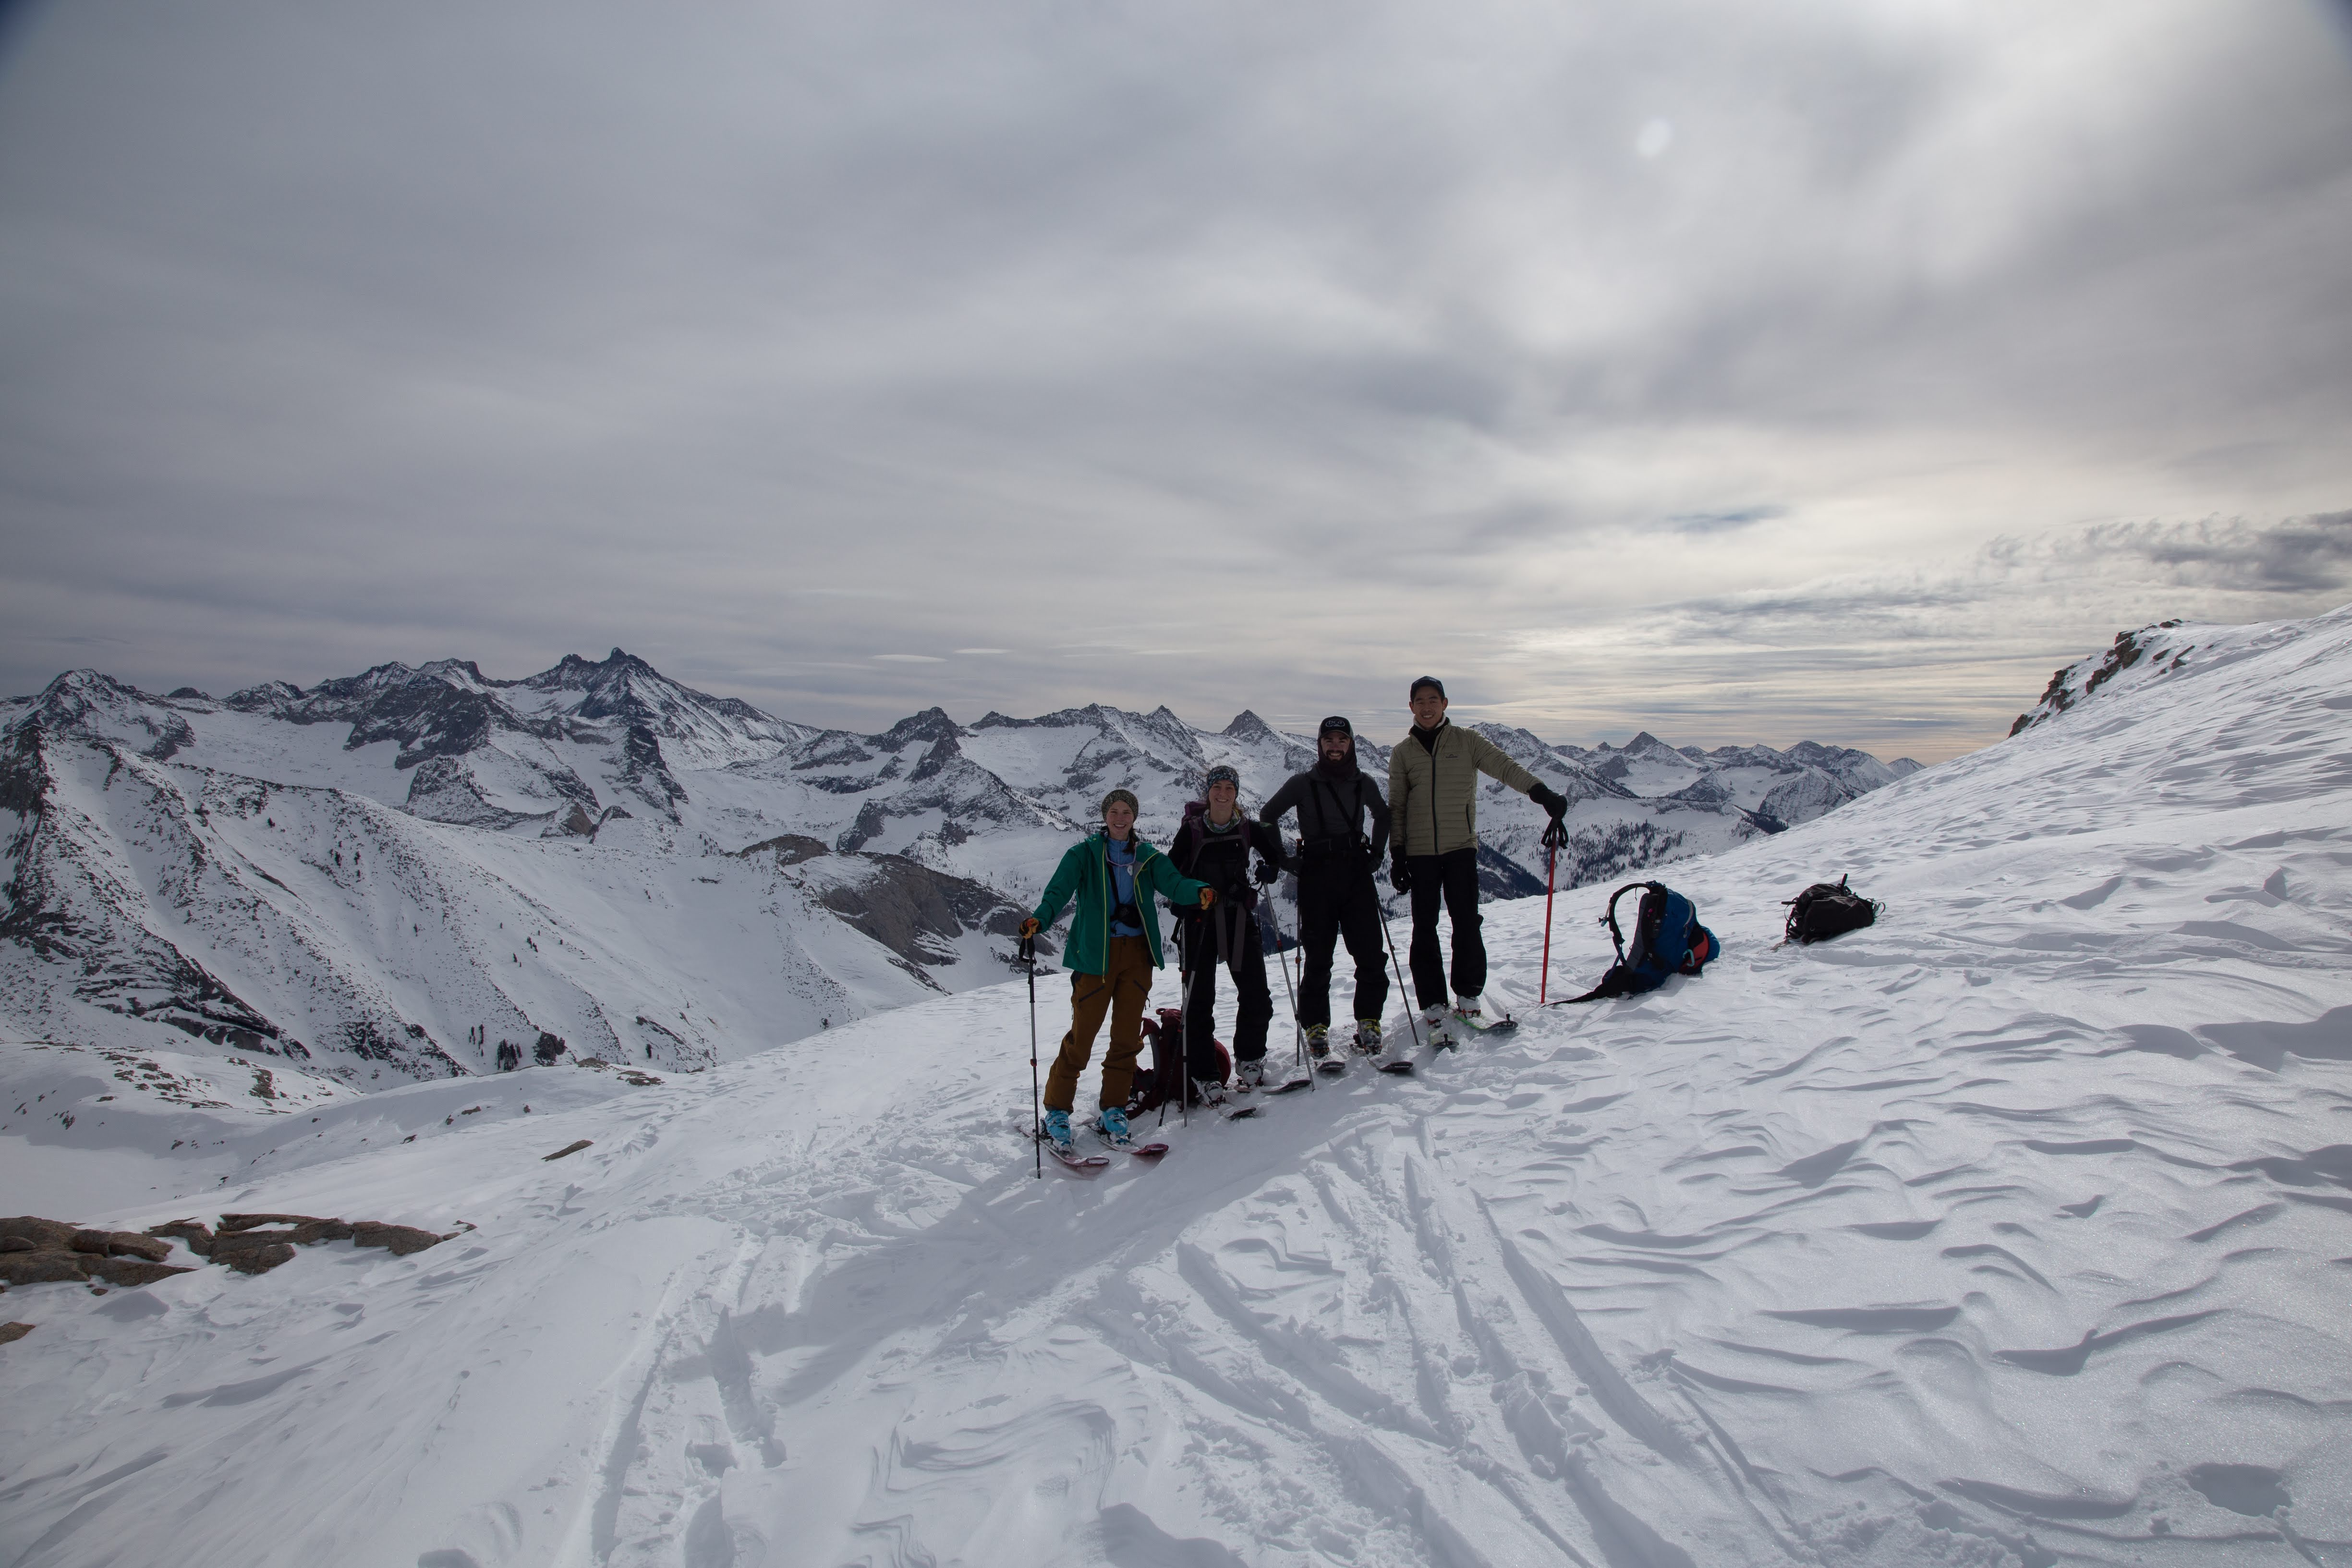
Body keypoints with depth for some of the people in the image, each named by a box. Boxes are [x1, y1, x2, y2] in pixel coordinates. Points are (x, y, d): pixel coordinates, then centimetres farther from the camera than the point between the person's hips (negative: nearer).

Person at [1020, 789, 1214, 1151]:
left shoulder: (1147, 856, 12)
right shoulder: (1084, 853, 4)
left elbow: (1173, 883, -5)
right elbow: (1059, 890, -9)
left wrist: (1199, 891, -28)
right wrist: (1038, 919, -29)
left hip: (1137, 952, 3)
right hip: (1096, 953, -3)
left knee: (1127, 1035, 5)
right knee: (1082, 1034, -4)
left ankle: (1113, 1111, 18)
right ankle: (1057, 1110, 10)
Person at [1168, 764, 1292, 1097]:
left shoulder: (1249, 829, 4)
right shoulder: (1192, 831, -3)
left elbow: (1279, 858, 14)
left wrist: (1270, 869, -8)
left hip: (1239, 919, 2)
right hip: (1199, 920, -2)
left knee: (1257, 995, 1)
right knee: (1200, 1000, 1)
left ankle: (1249, 1059, 25)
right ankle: (1203, 1075, 14)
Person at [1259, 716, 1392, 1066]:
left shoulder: (1362, 783, 8)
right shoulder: (1303, 783, 0)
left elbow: (1383, 815, 26)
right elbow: (1267, 816, 7)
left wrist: (1376, 853, 14)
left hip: (1357, 872, 2)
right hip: (1317, 876, -2)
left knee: (1370, 953, -3)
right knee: (1318, 957, 2)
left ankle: (1368, 1021, 13)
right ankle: (1316, 1027, 14)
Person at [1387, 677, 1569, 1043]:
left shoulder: (1466, 741, 5)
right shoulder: (1403, 753, 8)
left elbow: (1504, 767, -7)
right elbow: (1396, 807, 9)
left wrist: (1542, 793, -23)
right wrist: (1397, 854, 2)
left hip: (1461, 847, -1)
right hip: (1420, 851, 1)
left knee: (1467, 924, -3)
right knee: (1425, 930, 1)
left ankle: (1467, 1001, 13)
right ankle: (1434, 1007, 9)